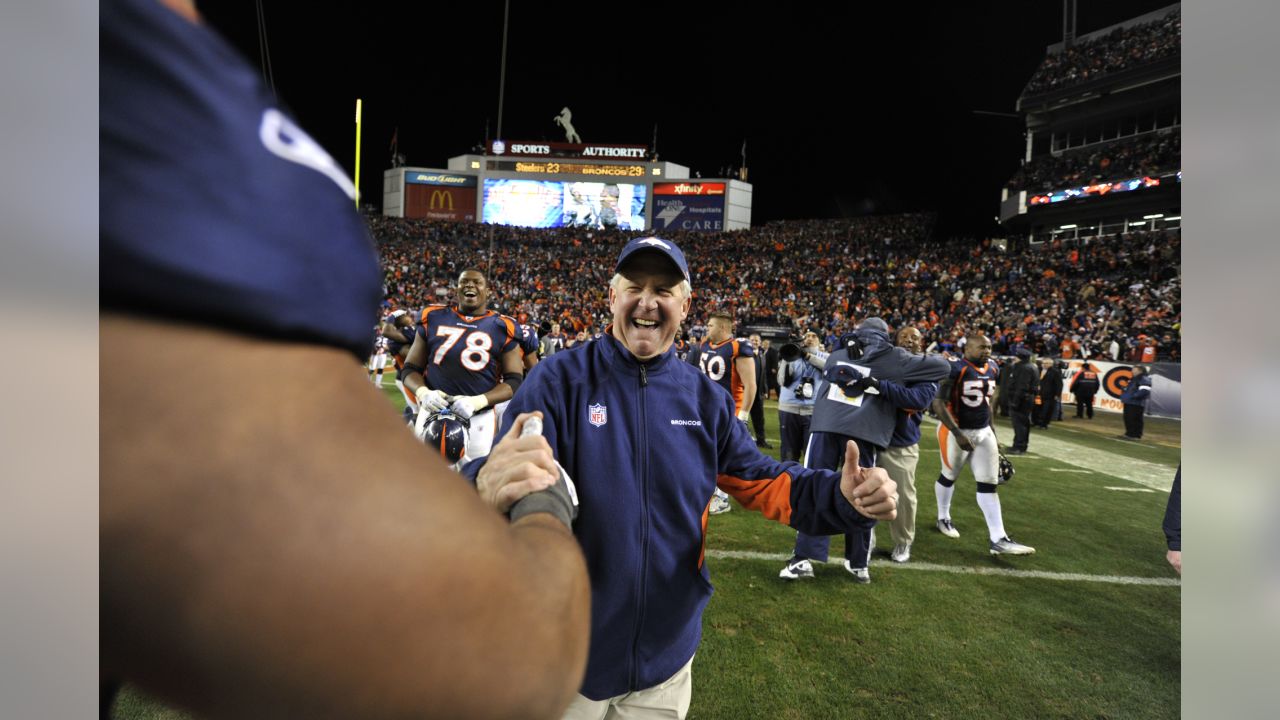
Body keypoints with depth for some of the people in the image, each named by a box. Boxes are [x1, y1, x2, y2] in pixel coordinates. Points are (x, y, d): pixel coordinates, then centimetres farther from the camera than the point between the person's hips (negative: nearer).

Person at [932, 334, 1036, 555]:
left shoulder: (993, 369, 5)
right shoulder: (955, 369, -18)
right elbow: (938, 404, -20)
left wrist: (992, 429, 17)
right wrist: (958, 434, -23)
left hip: (984, 432, 6)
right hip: (956, 431, -6)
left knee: (989, 484, 2)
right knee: (949, 476, 12)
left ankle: (999, 539, 2)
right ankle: (943, 519, 35)